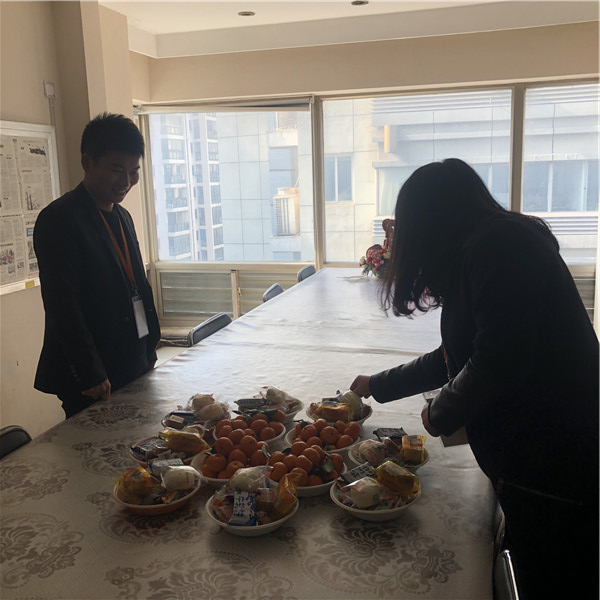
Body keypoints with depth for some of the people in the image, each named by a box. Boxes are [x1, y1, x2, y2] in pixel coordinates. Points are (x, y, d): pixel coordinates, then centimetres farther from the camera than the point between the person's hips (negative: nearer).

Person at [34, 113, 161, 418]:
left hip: (135, 369, 8)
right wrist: (90, 375, -20)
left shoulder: (122, 217, 12)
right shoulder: (59, 219, -14)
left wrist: (149, 353, 15)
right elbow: (63, 308, -19)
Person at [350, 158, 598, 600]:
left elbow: (500, 361, -26)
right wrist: (377, 386, 34)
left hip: (553, 468, -9)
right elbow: (455, 359, 26)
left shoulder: (500, 245, -15)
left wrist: (440, 415, -7)